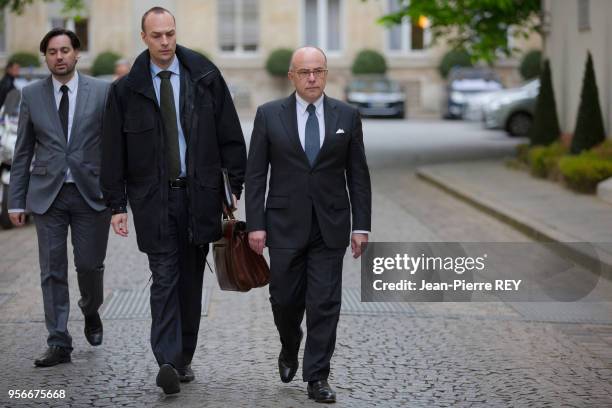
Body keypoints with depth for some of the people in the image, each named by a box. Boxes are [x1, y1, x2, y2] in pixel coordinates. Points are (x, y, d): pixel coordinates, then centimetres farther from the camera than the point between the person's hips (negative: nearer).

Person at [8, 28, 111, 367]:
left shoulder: (102, 92, 1)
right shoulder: (32, 95, 5)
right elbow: (22, 152, 7)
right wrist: (16, 201, 4)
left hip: (91, 192, -1)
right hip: (47, 195, 1)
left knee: (90, 264, 3)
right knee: (52, 271, 1)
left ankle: (91, 311, 36)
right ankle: (58, 344, 8)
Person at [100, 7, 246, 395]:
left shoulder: (205, 76, 2)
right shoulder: (126, 89, 1)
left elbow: (230, 135, 4)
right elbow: (114, 151, 4)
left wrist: (239, 187, -1)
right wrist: (117, 205, -1)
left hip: (200, 193, 1)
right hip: (153, 198, -1)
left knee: (191, 280, 8)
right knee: (165, 279, -9)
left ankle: (184, 358, 19)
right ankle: (168, 362, -14)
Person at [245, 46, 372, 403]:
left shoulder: (347, 116, 3)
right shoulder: (269, 115, 0)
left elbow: (358, 175, 5)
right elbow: (255, 174, 0)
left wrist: (361, 225, -1)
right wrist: (256, 224, -6)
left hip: (331, 226, 0)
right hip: (285, 225, 0)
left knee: (325, 304, -2)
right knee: (285, 299, 8)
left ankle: (317, 377, 6)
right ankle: (290, 350, 37)